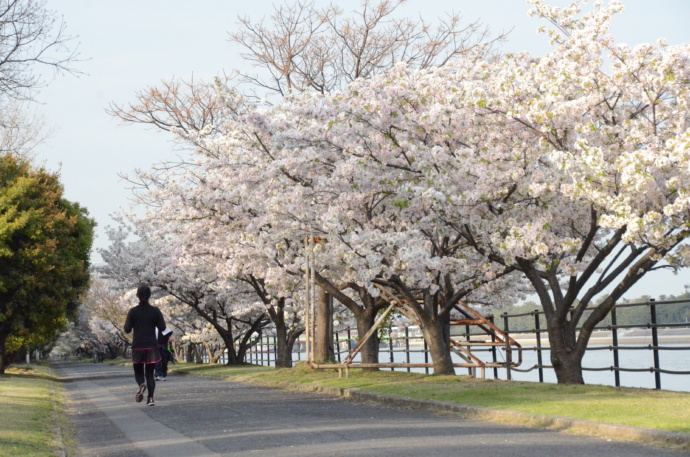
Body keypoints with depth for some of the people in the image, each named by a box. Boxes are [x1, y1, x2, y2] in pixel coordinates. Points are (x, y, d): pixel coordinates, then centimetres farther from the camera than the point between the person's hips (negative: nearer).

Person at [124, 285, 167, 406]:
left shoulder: (133, 312, -4)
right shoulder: (155, 311, -2)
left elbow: (127, 329, -3)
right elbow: (162, 328, 0)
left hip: (137, 347, -1)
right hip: (152, 346, 1)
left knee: (138, 373, 12)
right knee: (150, 374, 9)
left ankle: (141, 385, -21)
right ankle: (150, 397, -7)